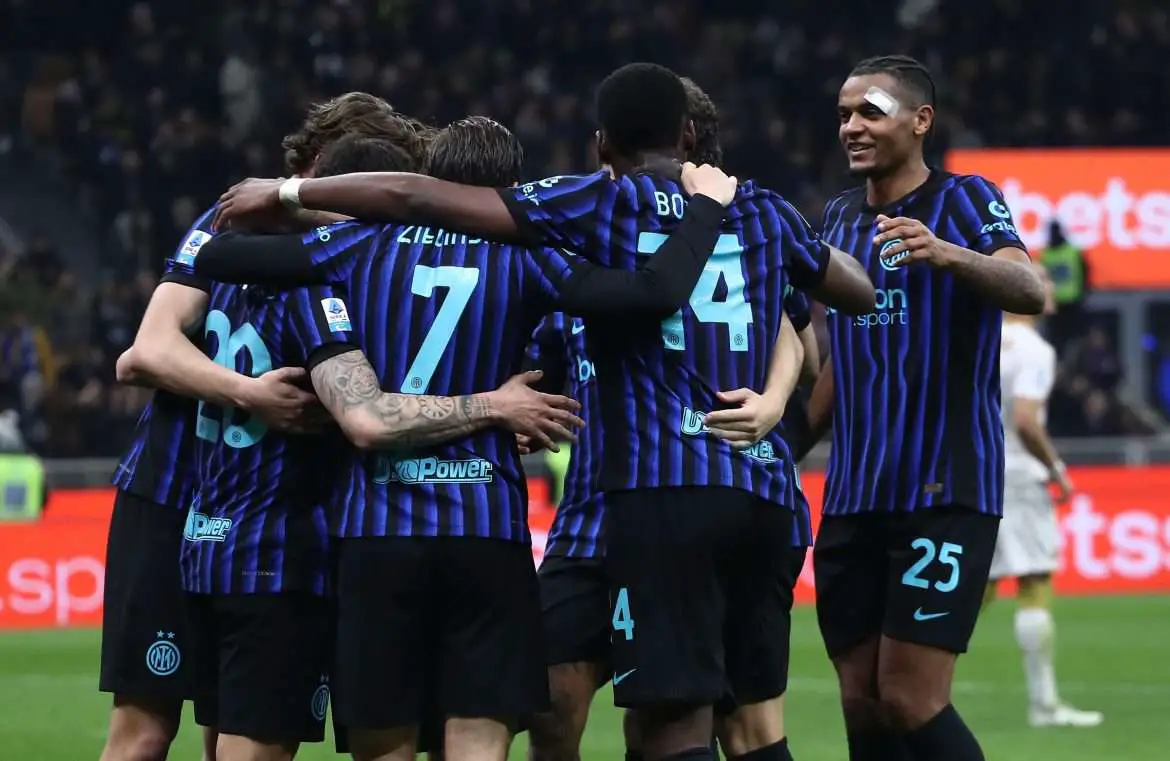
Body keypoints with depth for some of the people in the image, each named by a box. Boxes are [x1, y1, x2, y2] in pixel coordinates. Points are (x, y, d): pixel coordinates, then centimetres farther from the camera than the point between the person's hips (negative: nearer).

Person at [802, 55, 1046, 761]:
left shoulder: (965, 199, -5)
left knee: (912, 702, -13)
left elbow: (1031, 292, -24)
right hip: (853, 492, 7)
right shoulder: (839, 217, 15)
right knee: (862, 703, 4)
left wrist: (950, 255, -42)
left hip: (945, 486, -6)